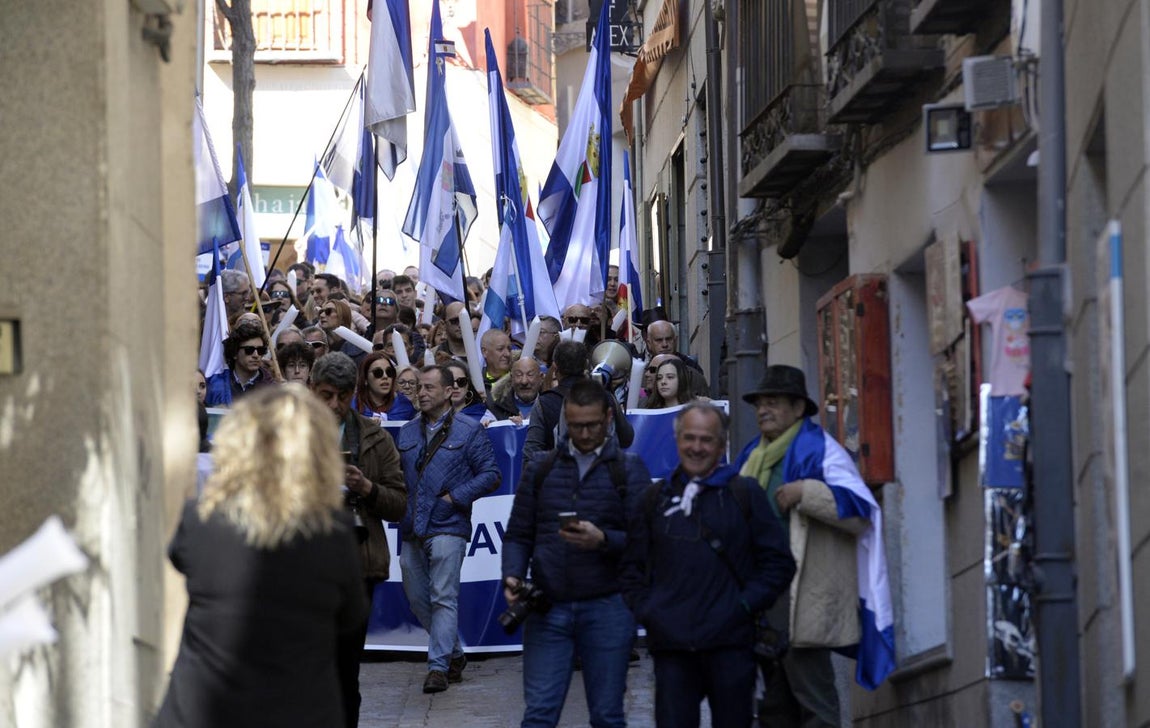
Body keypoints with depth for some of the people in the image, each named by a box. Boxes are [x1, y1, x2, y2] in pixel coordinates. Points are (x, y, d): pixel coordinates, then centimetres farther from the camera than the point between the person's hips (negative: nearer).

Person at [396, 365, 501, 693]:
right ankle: (454, 654, 25)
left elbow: (490, 474, -2)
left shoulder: (468, 431, 1)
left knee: (443, 598, -10)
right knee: (417, 599, 10)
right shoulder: (407, 433, 16)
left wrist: (455, 497, -10)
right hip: (411, 530, 6)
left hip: (447, 527, -6)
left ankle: (439, 666, -9)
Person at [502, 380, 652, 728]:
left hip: (607, 607, -2)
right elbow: (518, 535, 11)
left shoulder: (628, 469, 3)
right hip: (548, 606, 2)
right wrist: (513, 575, -6)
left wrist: (603, 540, -22)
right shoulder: (540, 468, 11)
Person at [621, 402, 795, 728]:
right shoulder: (656, 497, 16)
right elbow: (632, 565, 20)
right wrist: (645, 609, 5)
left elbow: (778, 562, 4)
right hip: (671, 643, 2)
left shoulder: (745, 493, 6)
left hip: (730, 641, -2)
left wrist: (745, 606, -6)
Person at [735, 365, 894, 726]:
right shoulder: (752, 455, 19)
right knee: (777, 693, 13)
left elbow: (862, 507, -16)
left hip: (804, 594, -9)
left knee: (810, 692, -11)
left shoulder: (819, 449, -5)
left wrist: (806, 493, -22)